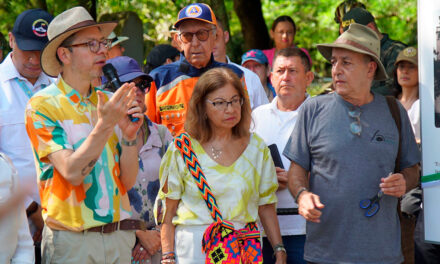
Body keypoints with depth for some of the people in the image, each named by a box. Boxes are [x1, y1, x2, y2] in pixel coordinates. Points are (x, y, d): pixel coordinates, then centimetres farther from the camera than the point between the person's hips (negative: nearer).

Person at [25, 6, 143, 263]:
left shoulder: (109, 102, 9)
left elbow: (128, 181, 6)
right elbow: (71, 172, -17)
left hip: (119, 234, 5)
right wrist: (104, 125, -24)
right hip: (71, 241, -5)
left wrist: (129, 135, -9)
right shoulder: (42, 105, -6)